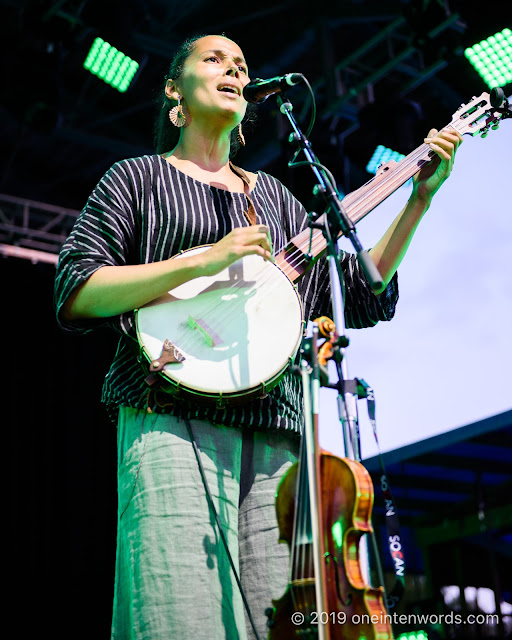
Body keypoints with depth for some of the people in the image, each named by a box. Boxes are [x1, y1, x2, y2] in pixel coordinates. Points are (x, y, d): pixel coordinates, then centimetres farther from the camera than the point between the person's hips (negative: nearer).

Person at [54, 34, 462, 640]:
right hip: (174, 429, -4)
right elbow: (74, 295, -2)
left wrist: (421, 195, 13)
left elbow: (360, 298, 20)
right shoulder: (138, 176, 12)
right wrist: (207, 260, -13)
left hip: (277, 441, 4)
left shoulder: (272, 196, 24)